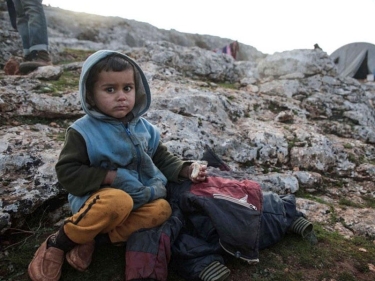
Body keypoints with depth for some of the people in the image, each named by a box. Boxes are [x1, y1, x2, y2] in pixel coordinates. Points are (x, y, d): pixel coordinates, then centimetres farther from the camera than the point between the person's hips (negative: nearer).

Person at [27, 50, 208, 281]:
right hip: (95, 197, -5)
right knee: (118, 202, -37)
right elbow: (67, 172, -15)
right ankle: (58, 243, -13)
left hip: (139, 198, 6)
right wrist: (112, 177, -24)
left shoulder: (144, 128, 0)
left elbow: (163, 160, 8)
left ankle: (95, 240, -15)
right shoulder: (83, 131, -13)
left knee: (162, 209, -22)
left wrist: (186, 170, -11)